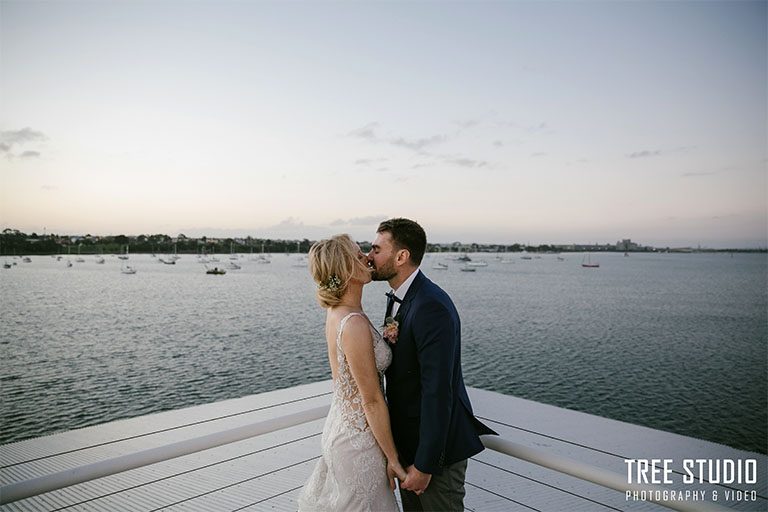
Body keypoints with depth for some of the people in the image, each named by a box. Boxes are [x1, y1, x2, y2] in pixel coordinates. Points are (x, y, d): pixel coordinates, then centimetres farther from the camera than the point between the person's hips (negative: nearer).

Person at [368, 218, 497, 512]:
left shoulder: (431, 306, -27)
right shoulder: (397, 298, 4)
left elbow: (438, 390, -27)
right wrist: (390, 340, -9)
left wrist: (425, 465, -22)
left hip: (436, 444, -9)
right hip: (407, 437, 9)